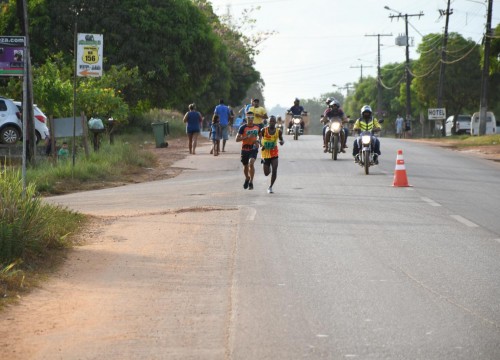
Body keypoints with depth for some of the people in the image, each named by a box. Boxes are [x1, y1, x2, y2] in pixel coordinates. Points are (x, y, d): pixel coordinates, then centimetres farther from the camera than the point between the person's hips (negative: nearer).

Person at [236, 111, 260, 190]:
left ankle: (251, 182, -14)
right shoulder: (243, 127, -10)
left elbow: (260, 135, 22)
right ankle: (247, 178, 45)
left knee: (251, 163, -22)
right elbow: (237, 139, -14)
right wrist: (247, 137, -25)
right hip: (245, 149, 0)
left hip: (253, 148, 0)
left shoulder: (257, 127, 1)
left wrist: (257, 141, 2)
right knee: (245, 166, 15)